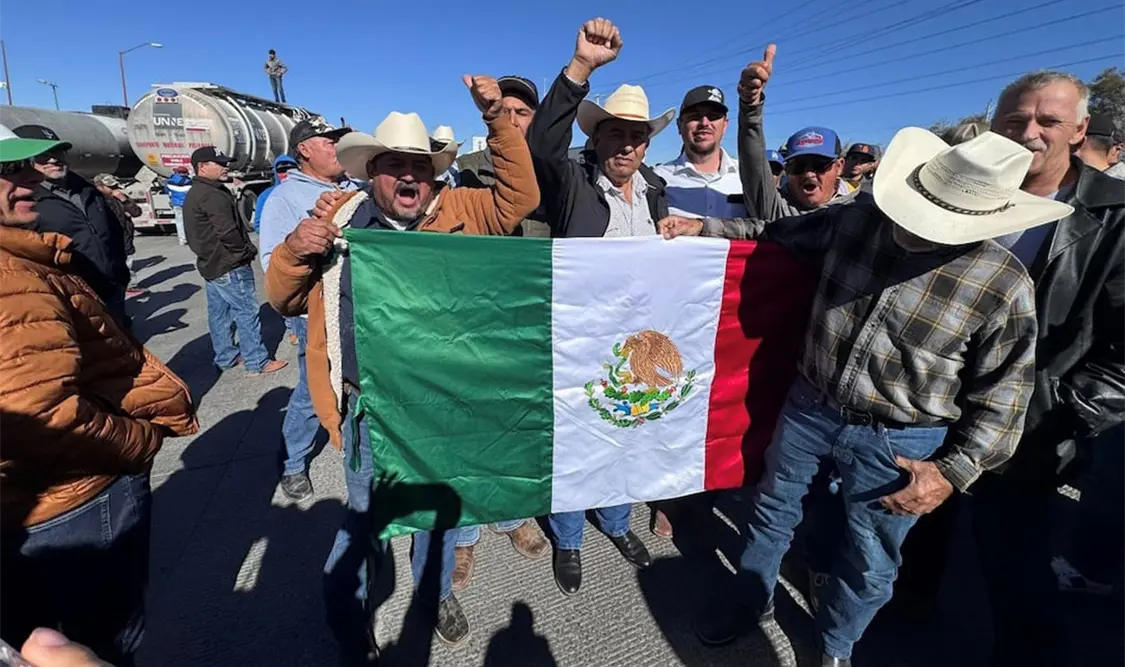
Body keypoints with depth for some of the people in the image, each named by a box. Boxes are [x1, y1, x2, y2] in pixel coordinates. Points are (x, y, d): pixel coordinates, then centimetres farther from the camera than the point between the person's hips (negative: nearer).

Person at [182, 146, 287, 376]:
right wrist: (247, 251, -8)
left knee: (219, 313, 14)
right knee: (247, 311, -5)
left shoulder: (194, 194, 15)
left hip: (210, 263, 11)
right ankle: (257, 362, -1)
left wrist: (243, 250, 12)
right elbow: (228, 232, -24)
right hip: (228, 266, -11)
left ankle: (226, 357, 24)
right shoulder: (212, 195, -19)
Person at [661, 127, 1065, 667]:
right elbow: (779, 234, 6)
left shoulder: (1004, 285, -17)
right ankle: (753, 600, 50)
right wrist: (704, 227, -3)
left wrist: (954, 471, -12)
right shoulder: (855, 221, -10)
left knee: (869, 561, 18)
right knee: (772, 510, 21)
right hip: (809, 406, 3)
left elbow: (1002, 392, -8)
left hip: (897, 440, -2)